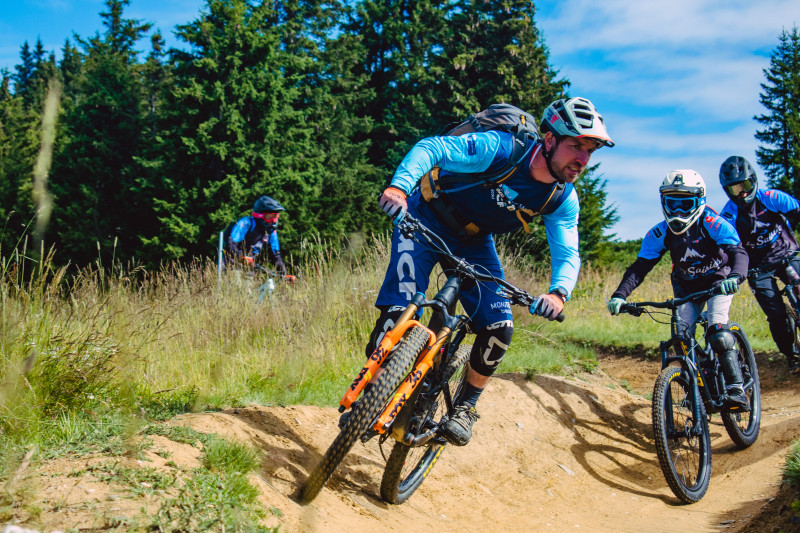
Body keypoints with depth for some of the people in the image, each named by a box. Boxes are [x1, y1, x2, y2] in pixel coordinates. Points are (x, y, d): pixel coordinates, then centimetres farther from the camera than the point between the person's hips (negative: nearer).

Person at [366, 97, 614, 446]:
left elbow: (567, 253, -14)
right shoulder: (499, 148, -30)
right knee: (400, 311, -22)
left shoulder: (563, 199, -14)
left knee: (499, 328, -8)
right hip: (425, 220, -5)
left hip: (473, 241, 5)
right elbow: (430, 148, -32)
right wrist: (400, 187, -50)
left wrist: (559, 292, -37)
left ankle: (465, 406, 14)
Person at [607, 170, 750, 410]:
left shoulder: (711, 223, -26)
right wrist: (619, 296, -36)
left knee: (718, 332, -25)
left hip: (718, 281, -3)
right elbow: (640, 267, -20)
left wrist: (735, 277, -58)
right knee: (681, 337, -14)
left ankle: (736, 390, -21)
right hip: (686, 286, 3)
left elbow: (738, 252, -36)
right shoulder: (659, 233, -17)